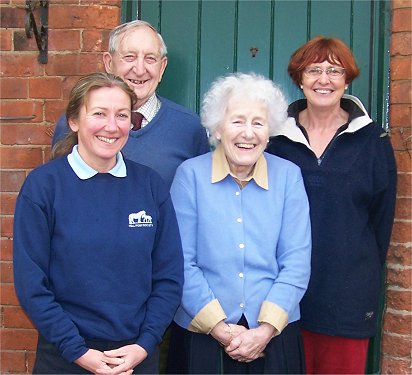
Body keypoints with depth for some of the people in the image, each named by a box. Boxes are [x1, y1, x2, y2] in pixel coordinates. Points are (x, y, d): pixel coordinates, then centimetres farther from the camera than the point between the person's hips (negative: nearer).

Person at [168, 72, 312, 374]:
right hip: (203, 336, -1)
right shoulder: (190, 174, -5)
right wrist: (219, 328, -12)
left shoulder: (288, 176, -1)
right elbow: (182, 263, -7)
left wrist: (265, 330, -11)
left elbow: (296, 263, -3)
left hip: (274, 335, 1)